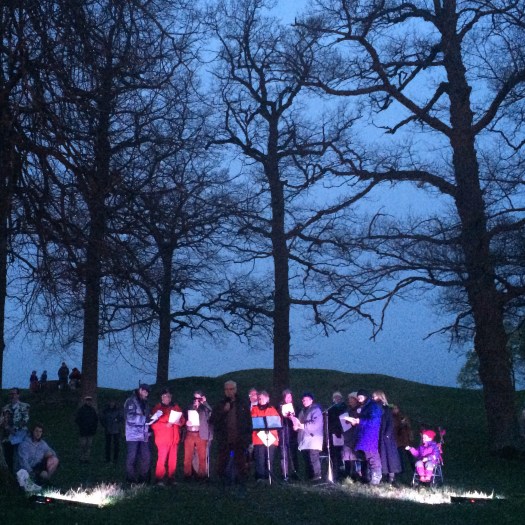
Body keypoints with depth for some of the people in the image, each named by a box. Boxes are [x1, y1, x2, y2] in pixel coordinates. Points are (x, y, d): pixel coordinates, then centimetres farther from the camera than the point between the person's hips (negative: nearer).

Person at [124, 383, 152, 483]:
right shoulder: (131, 401, -5)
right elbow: (130, 417, -16)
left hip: (144, 435, 7)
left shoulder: (144, 402, 19)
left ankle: (144, 478, 13)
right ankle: (130, 479, 6)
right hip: (133, 435, -7)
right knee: (131, 458, -1)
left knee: (146, 457, 4)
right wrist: (145, 419, -21)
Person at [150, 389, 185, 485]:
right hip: (162, 438, -4)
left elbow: (182, 420, 17)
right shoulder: (157, 408, 2)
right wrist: (165, 425, -16)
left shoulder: (175, 407, 15)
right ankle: (159, 479, -6)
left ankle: (171, 478, 11)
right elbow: (154, 424, -5)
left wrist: (179, 422, -6)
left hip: (174, 438, 4)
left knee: (173, 460, 3)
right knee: (162, 459, -11)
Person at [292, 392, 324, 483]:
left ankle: (317, 477, -13)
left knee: (313, 459, -14)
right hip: (304, 440, 7)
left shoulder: (316, 410, -1)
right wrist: (296, 426, -2)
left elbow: (315, 424, -14)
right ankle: (310, 477, 7)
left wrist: (302, 425, -15)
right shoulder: (302, 412, 21)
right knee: (307, 459, 4)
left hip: (313, 438, -7)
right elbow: (299, 423, 21)